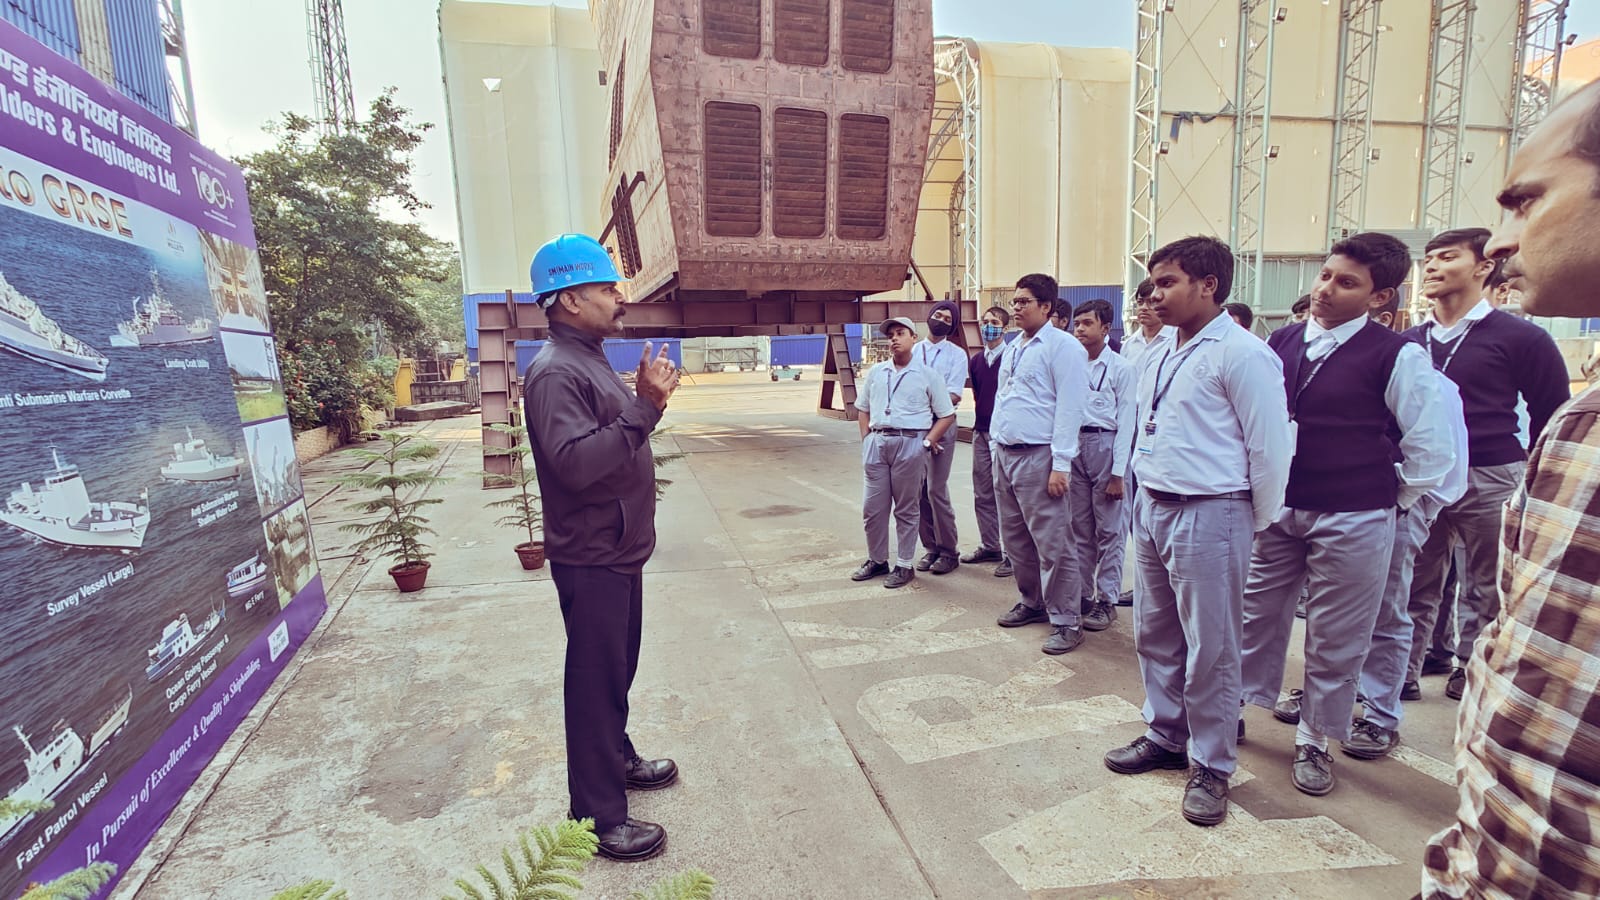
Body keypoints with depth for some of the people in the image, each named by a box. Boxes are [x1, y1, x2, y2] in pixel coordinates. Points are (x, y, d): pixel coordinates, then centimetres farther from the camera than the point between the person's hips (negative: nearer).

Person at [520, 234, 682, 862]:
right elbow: (575, 461, -31)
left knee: (617, 669, 23)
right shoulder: (555, 372, -20)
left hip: (619, 551, 10)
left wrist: (646, 400, 1)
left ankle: (618, 759, 43)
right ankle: (598, 816, 18)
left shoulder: (590, 362, 12)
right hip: (591, 559, -10)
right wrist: (644, 407, -31)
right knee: (594, 683, 3)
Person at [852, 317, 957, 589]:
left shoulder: (928, 375, 2)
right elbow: (863, 409, 20)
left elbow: (947, 415, 2)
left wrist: (928, 441, -7)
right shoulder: (876, 372, 13)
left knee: (906, 509, 5)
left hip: (910, 443, -4)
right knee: (872, 507, 8)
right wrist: (866, 438, 7)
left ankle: (904, 565, 16)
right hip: (877, 443, 4)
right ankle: (877, 560, 24)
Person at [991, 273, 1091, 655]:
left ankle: (1065, 622, 8)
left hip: (1038, 457, -8)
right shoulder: (1011, 348, 17)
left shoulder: (1063, 347, -8)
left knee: (1052, 543, -3)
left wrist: (1060, 464, -17)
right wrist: (995, 443, 16)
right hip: (1005, 454, 8)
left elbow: (1069, 408, -13)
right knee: (1014, 538, 16)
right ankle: (1032, 602, 32)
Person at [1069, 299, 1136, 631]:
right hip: (1075, 445, 4)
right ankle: (1082, 594, 23)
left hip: (1105, 446, -4)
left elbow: (1126, 423, -6)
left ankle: (1106, 601, 14)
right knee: (1080, 529, 12)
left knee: (1109, 531, 3)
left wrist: (1117, 473, -10)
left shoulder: (1120, 368, -4)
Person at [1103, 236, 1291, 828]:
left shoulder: (1240, 354, -13)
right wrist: (1146, 493, 16)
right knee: (1154, 636, 18)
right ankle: (1165, 737, 36)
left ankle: (1212, 767, 22)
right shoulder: (1162, 359, 12)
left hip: (1207, 516, -8)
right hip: (1151, 510, 8)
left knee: (1209, 650, 4)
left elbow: (1270, 447, -12)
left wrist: (1256, 526, -4)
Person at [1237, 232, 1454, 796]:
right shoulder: (1280, 343, 3)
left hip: (1352, 522, -3)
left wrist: (1392, 501, 1)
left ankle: (1314, 741, 28)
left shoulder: (1396, 357, -9)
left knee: (1335, 639, 9)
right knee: (1257, 616, 14)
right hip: (1277, 510, 4)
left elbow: (1432, 448, -2)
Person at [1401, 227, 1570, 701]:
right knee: (1414, 586, 8)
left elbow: (1552, 414, 1)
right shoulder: (1409, 342, 9)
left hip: (1489, 482, -3)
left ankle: (1470, 672, 22)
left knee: (1485, 590, 7)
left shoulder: (1520, 338, -2)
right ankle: (1401, 675, 18)